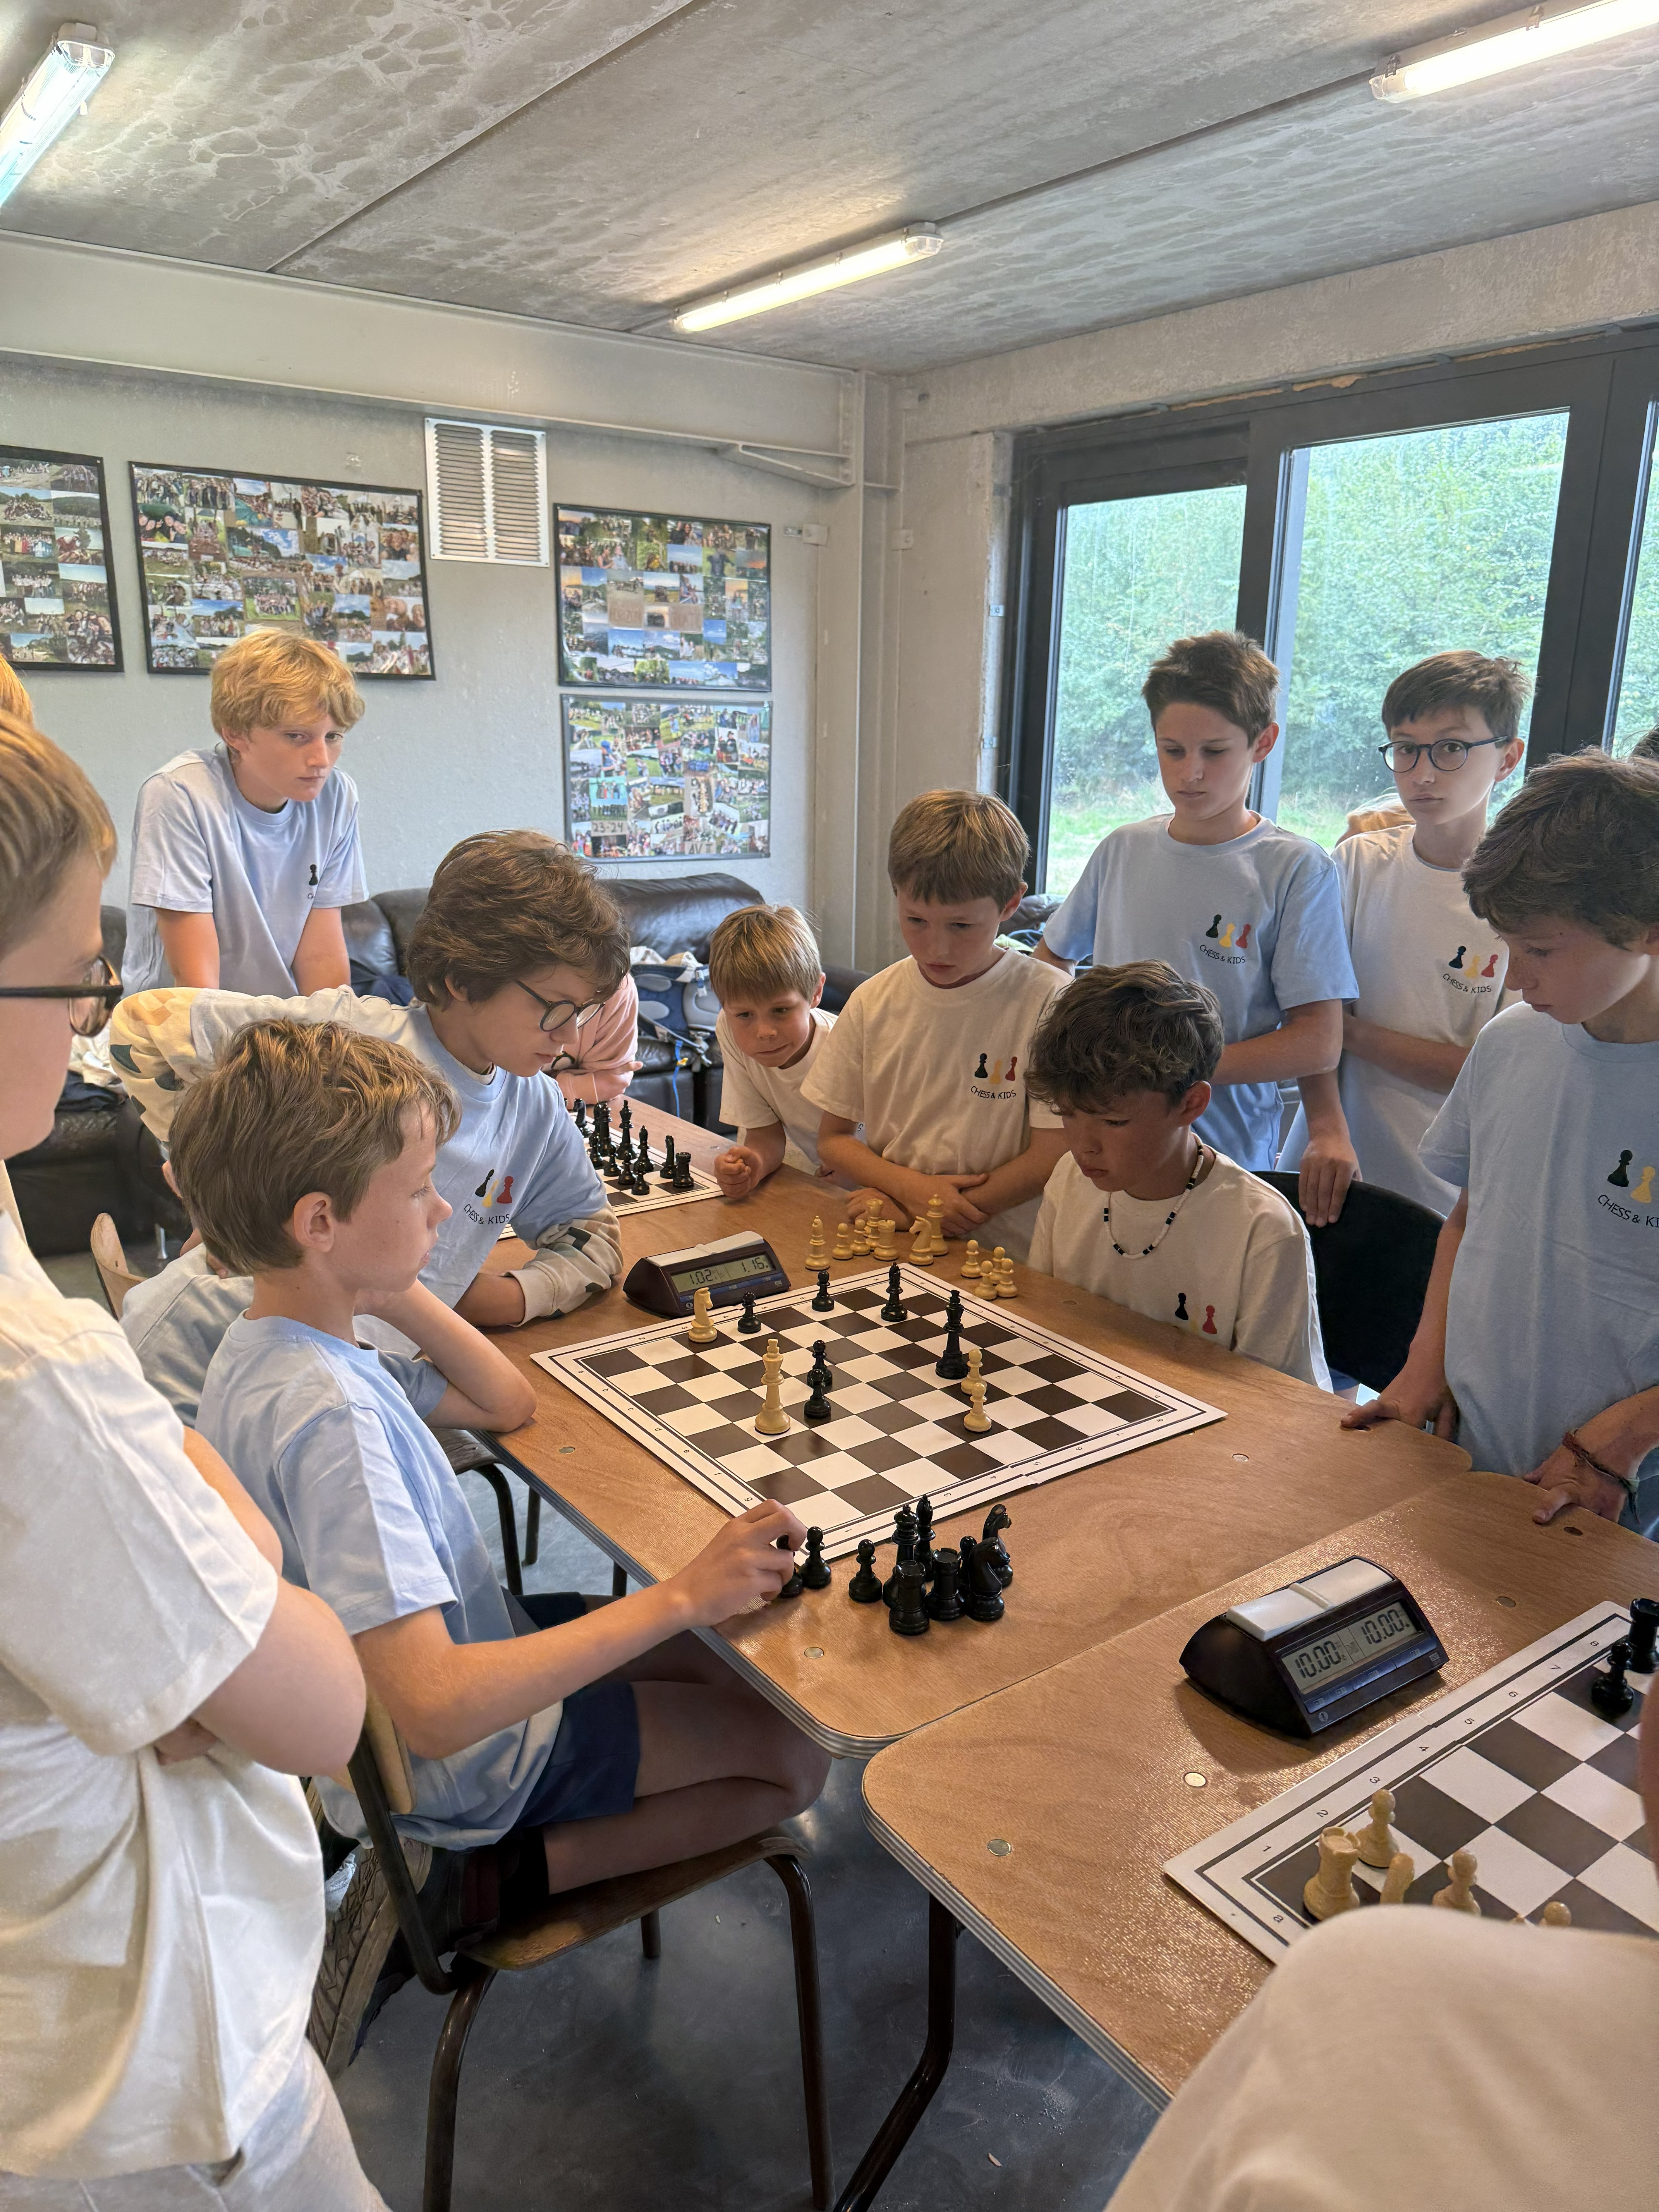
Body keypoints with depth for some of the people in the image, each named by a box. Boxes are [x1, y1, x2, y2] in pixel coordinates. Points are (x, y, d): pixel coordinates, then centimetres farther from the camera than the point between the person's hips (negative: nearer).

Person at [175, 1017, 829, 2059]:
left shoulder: (271, 1346, -5)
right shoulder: (329, 1415, -35)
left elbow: (508, 1403, 5)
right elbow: (436, 1709, -40)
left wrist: (400, 1291, -10)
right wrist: (679, 1597, -39)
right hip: (459, 1765, -9)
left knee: (737, 1657, 16)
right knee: (794, 1758, 0)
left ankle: (464, 1871, 13)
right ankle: (476, 1882, 1)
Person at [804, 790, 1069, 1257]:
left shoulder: (1045, 1000, -7)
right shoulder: (873, 1002, 5)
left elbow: (1053, 1157, -7)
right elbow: (833, 1139, 12)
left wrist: (911, 1217, -9)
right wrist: (911, 1187, -7)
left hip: (999, 1255, -2)